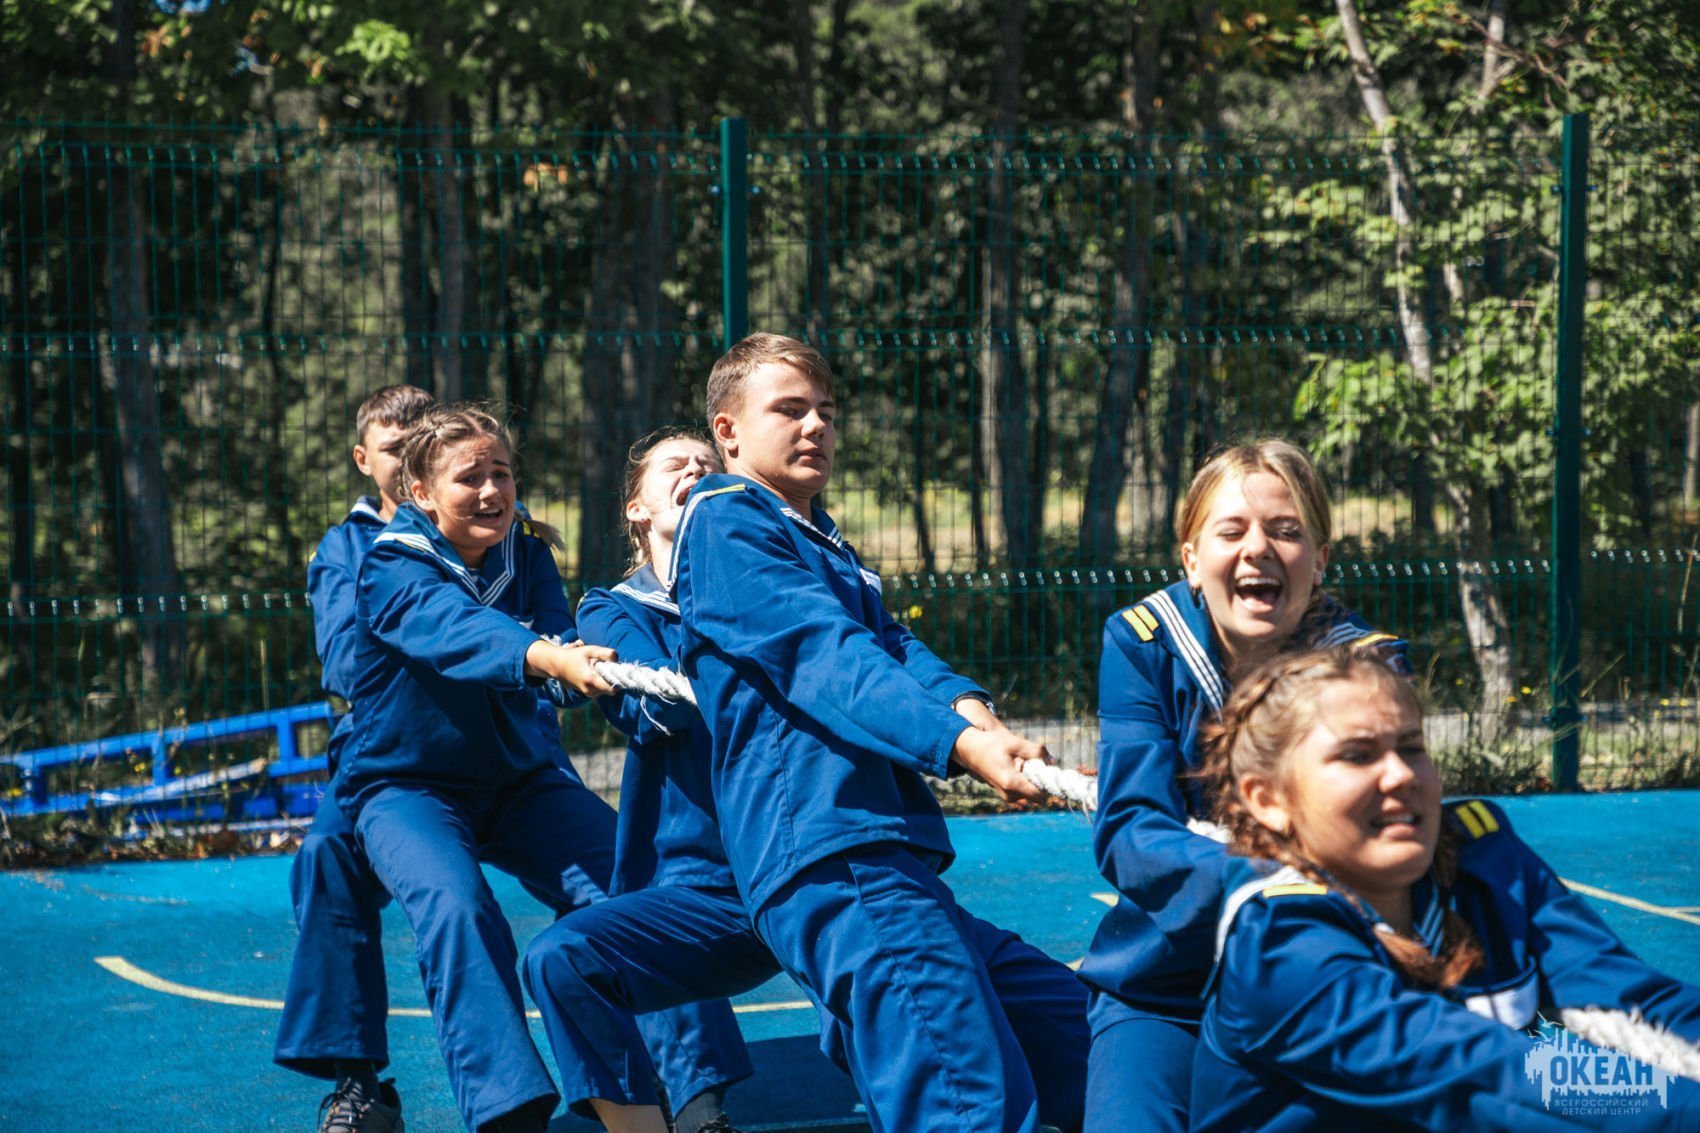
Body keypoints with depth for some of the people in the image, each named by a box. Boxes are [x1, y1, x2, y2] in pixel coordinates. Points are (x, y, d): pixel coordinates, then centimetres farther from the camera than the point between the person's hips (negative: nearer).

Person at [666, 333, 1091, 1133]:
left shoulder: (828, 548, 29)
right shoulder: (726, 522, 0)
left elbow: (895, 645, 11)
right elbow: (826, 656, -14)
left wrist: (966, 705, -12)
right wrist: (958, 742, -27)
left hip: (894, 863, 10)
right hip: (830, 857, -10)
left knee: (1084, 1039, 12)